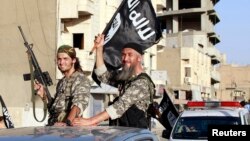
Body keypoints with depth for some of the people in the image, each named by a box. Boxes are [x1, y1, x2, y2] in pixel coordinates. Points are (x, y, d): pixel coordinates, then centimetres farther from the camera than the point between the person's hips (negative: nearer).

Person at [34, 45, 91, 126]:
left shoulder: (81, 80, -4)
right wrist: (43, 95, 10)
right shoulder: (61, 82, 19)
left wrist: (67, 122, -33)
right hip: (53, 127, 7)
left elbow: (79, 104, -19)